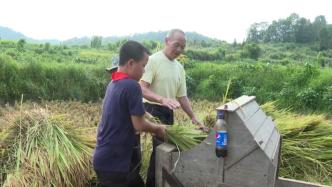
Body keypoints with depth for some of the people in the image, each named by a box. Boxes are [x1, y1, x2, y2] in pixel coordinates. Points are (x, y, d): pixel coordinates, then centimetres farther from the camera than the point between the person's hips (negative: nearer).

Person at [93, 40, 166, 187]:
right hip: (113, 163, -8)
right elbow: (139, 125, -18)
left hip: (108, 158, 8)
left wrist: (153, 127, 12)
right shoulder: (131, 86, -21)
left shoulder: (113, 84, 6)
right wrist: (157, 129, 0)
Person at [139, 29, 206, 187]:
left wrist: (194, 118, 10)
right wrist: (162, 99, -34)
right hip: (153, 110, -7)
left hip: (169, 113, 7)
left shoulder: (180, 68, 13)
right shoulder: (153, 60, -9)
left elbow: (182, 96, 15)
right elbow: (142, 88, -18)